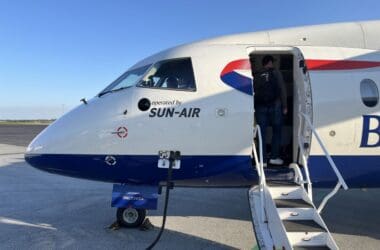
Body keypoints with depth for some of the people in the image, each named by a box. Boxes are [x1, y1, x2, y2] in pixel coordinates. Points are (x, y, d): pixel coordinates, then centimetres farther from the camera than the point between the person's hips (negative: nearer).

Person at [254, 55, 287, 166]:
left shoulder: (256, 75, 10)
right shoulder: (275, 73, 3)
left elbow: (253, 92, 5)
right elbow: (282, 90, -3)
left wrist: (254, 108, 6)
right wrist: (284, 106, 0)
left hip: (260, 107, 2)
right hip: (274, 106, -2)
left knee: (262, 133, 4)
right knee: (277, 131, 11)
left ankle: (263, 160, 4)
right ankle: (274, 157, 11)